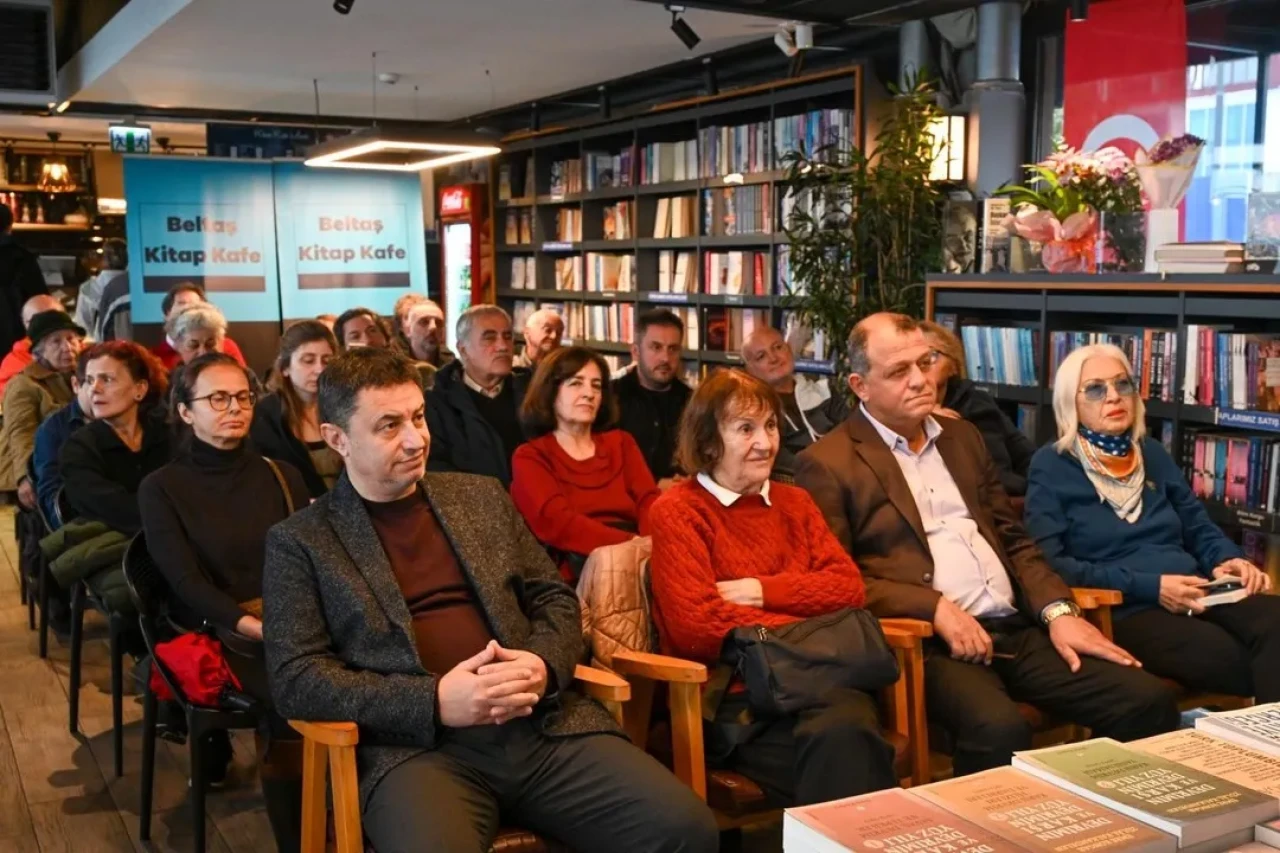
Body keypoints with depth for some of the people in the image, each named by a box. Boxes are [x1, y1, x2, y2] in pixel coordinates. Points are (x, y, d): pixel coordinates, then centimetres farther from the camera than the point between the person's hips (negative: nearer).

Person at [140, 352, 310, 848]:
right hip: (217, 634, -3)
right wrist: (250, 624, -21)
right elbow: (186, 581, -6)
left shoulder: (282, 476, 16)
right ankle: (298, 841, -19)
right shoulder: (161, 489, 5)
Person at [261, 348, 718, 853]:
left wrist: (543, 667, -6)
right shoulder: (299, 541, 6)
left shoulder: (481, 496, 18)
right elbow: (296, 680, -2)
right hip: (418, 746, -3)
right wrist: (435, 701, -15)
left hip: (545, 727, 4)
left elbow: (556, 599, 18)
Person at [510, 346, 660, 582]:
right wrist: (634, 545, -22)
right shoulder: (530, 457, 8)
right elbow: (557, 524, -9)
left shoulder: (621, 443, 22)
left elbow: (649, 500, 6)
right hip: (581, 572, -3)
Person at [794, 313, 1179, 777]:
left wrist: (1059, 610, 2)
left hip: (1018, 629, 7)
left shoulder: (962, 436, 19)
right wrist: (935, 608, -16)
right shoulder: (827, 464, -1)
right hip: (927, 642, -6)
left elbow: (1012, 538, 19)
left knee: (1148, 699, -10)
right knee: (999, 728, -35)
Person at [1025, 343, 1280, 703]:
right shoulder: (1052, 467, 0)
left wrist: (1229, 559, 1)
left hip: (1194, 595, 6)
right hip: (1121, 610, -6)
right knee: (1230, 657, -33)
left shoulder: (1152, 453, 19)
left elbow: (1198, 526, 26)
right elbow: (1048, 564, -9)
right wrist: (1149, 587, -15)